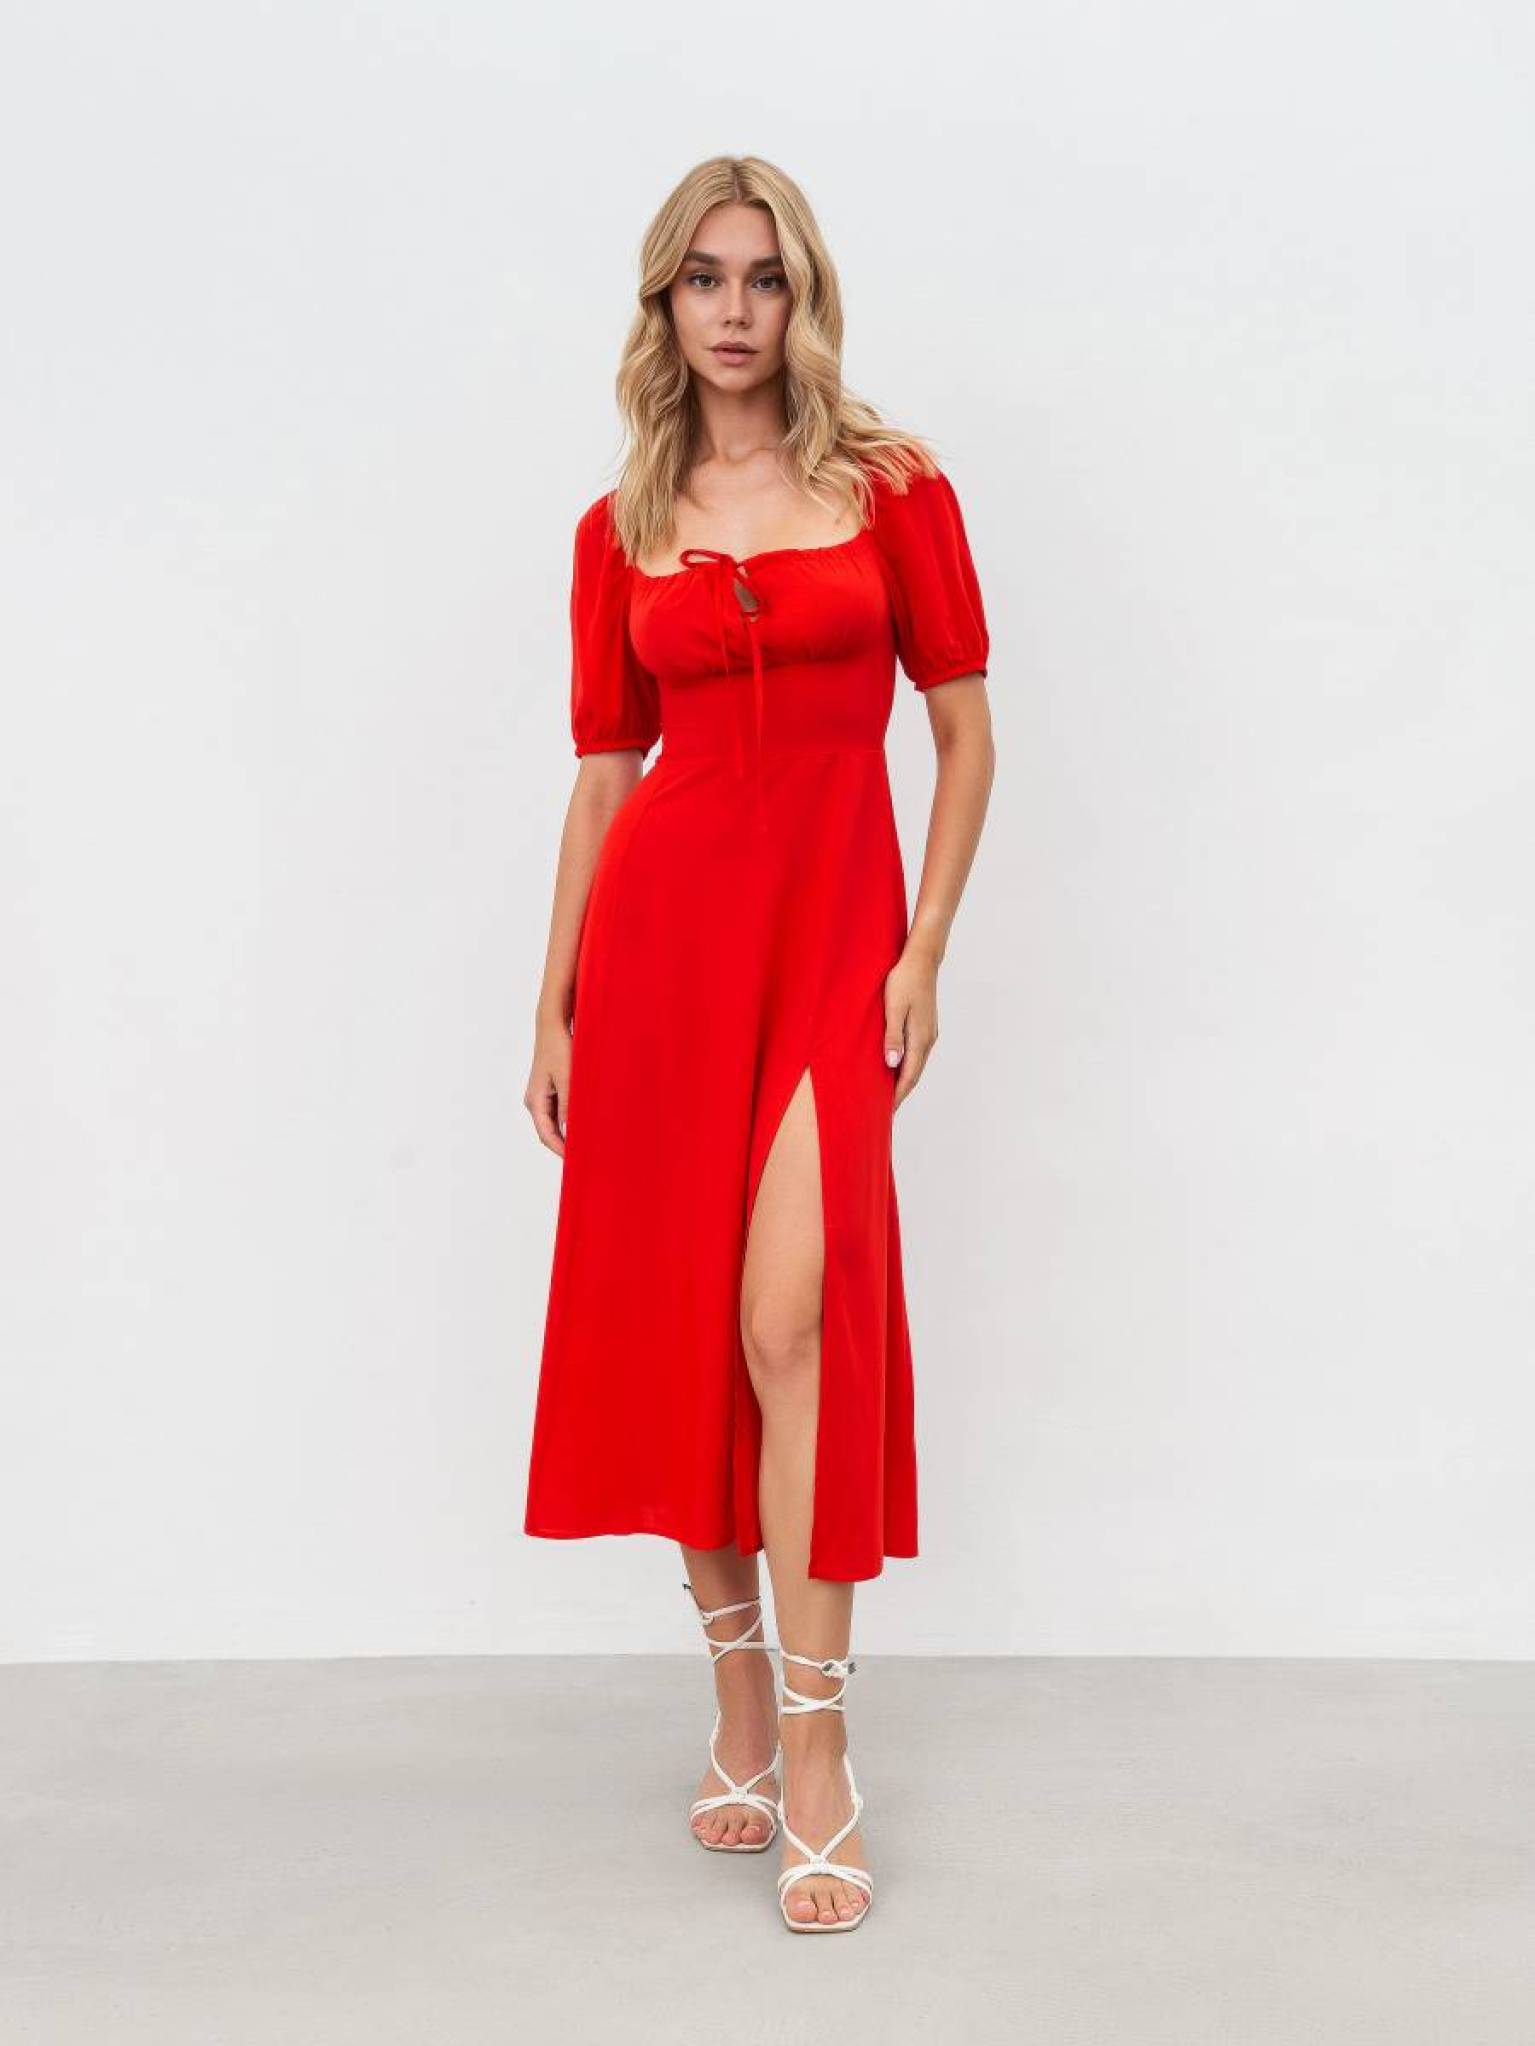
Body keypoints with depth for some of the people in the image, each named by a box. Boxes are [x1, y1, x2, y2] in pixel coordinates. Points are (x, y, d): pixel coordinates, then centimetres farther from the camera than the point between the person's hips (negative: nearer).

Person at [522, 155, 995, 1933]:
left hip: (834, 923, -2)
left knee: (793, 1314, -15)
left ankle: (816, 1767, -6)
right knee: (674, 1321, 3)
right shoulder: (620, 532, 10)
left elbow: (965, 731, 4)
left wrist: (924, 951, -5)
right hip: (661, 921, 3)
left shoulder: (892, 486, 5)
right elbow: (601, 774, 12)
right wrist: (554, 1004, 9)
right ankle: (739, 1708, 20)